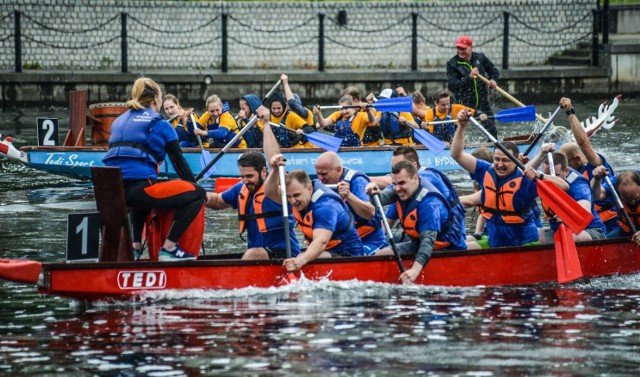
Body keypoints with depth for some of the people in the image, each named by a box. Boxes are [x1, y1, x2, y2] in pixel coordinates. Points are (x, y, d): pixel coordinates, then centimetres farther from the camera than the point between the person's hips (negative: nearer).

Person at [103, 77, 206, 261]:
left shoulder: (119, 122, 24)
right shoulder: (160, 124, 5)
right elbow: (179, 162, 9)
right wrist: (194, 185, 23)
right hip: (140, 189, -8)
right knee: (197, 194, 1)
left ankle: (134, 246, 23)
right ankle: (169, 249, -5)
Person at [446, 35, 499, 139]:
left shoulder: (480, 58, 2)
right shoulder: (452, 64, -8)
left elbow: (494, 71, 17)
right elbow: (451, 85, -19)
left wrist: (493, 80, -6)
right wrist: (469, 77, -27)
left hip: (483, 102, 3)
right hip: (463, 103, -3)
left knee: (491, 130, 9)